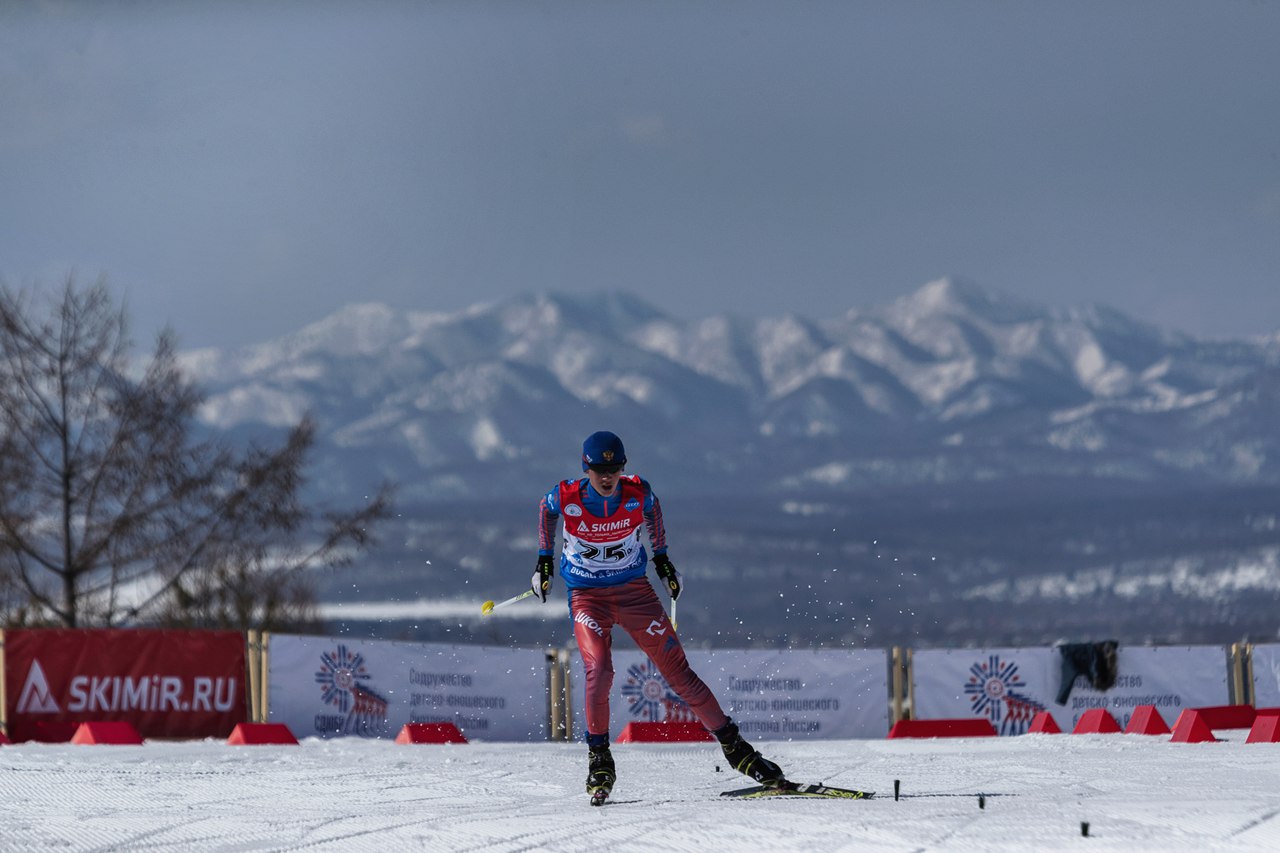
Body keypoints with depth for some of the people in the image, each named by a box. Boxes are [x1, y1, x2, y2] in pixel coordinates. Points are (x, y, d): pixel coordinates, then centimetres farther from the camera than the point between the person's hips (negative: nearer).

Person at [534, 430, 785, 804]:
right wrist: (545, 559, 9)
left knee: (677, 670, -2)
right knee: (599, 670, -23)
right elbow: (546, 509, 8)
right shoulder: (566, 497, -17)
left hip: (635, 591, 1)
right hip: (587, 596, -1)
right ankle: (599, 760, -6)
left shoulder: (637, 493, -14)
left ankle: (735, 748, 5)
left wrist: (661, 557, 13)